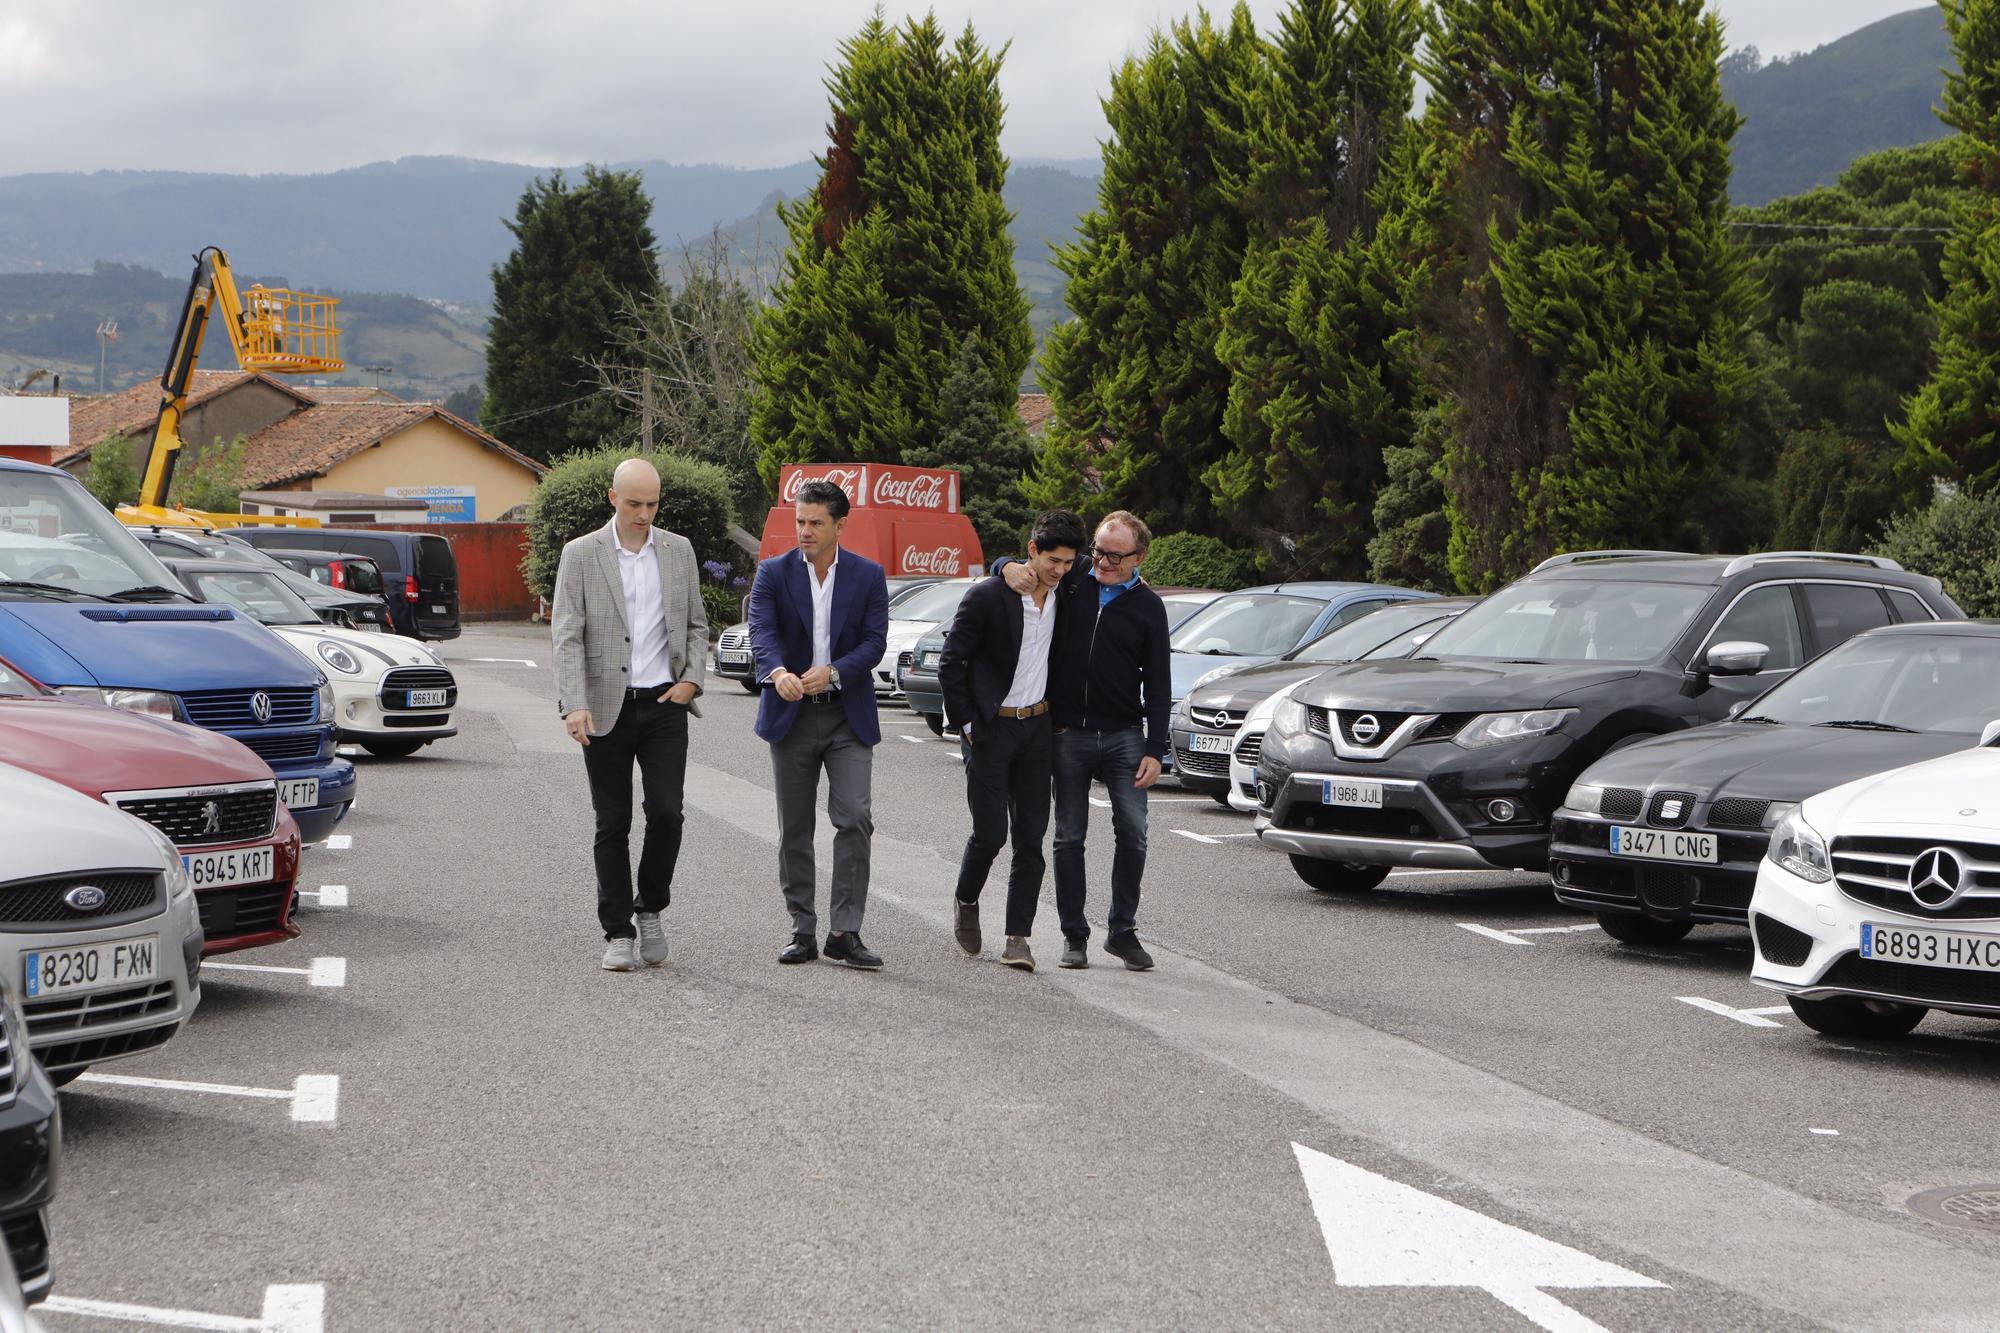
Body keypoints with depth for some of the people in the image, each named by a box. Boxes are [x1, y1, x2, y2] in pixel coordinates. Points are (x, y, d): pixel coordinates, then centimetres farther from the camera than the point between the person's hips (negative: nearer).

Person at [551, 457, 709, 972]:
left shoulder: (679, 551, 8)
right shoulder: (581, 554, -2)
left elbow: (696, 625, 16)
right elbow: (567, 636, -7)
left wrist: (692, 678, -1)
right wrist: (575, 705, -19)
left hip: (664, 703, 2)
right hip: (607, 708, -2)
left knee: (666, 813, -8)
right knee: (613, 825, 2)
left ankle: (651, 909, 15)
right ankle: (617, 934, 9)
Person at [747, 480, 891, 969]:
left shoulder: (868, 575, 2)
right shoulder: (774, 573, 2)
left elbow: (874, 641, -5)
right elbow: (761, 632, -12)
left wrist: (832, 672, -22)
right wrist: (778, 672, -33)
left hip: (848, 716, -1)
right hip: (792, 714, 1)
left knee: (855, 819, -11)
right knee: (794, 830, 6)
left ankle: (845, 932, -7)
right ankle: (803, 932, 14)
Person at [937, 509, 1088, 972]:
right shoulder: (988, 596, -13)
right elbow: (950, 663, -8)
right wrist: (964, 725, -8)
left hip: (1038, 726, 4)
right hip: (991, 727, -4)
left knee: (1031, 838, 0)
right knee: (991, 832, -4)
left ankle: (1018, 937, 4)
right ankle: (966, 901, 25)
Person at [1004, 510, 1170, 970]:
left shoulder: (1148, 607, 3)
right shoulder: (1072, 578, 2)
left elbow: (1158, 685, 4)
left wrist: (1155, 751, -3)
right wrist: (1011, 568, -12)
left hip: (1124, 735, 0)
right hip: (1068, 732, 1)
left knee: (1132, 833, -6)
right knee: (1069, 836, 4)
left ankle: (1122, 930, 7)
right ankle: (1074, 935, 12)